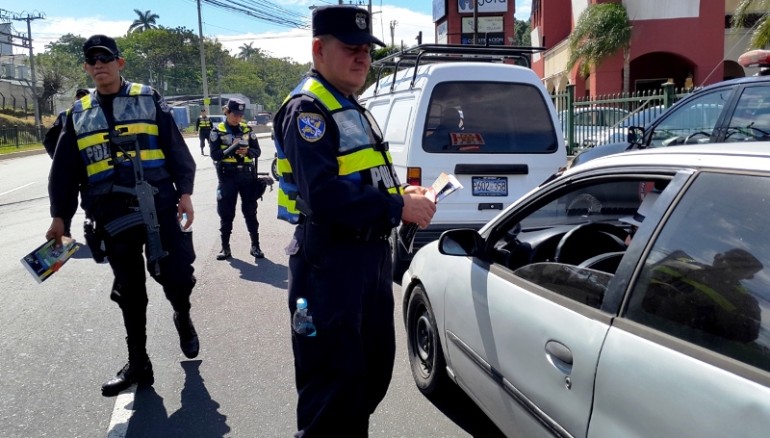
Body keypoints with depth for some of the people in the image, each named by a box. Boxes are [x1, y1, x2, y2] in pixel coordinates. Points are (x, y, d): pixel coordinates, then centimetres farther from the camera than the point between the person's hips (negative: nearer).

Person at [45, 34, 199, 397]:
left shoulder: (148, 100, 5)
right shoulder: (79, 114, 13)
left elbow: (177, 150, 1)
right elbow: (65, 170, 15)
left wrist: (185, 193, -8)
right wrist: (59, 216, 13)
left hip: (158, 208, -2)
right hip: (112, 216, 3)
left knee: (176, 276, -6)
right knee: (129, 292, 8)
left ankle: (183, 319, 28)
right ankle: (138, 363, 20)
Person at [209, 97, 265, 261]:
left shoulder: (247, 130, 6)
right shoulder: (217, 131, -2)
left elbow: (257, 151, 4)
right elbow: (214, 155, -9)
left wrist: (247, 151, -17)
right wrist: (231, 149, -23)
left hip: (247, 176, 2)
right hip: (227, 177, -2)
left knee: (250, 212, 7)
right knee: (226, 214, 5)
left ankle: (255, 246, 14)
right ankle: (225, 248, 15)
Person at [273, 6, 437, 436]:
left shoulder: (354, 109, 17)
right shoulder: (308, 109, -14)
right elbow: (324, 195, -27)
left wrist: (402, 193, 4)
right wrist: (398, 208, -21)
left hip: (370, 253, 10)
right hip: (330, 261, -10)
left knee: (375, 367, 21)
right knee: (333, 380, 0)